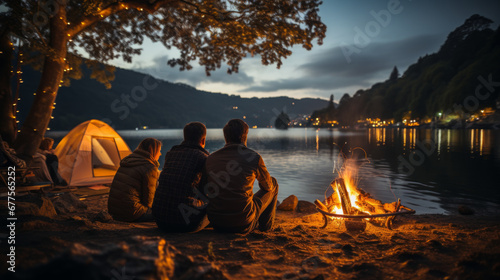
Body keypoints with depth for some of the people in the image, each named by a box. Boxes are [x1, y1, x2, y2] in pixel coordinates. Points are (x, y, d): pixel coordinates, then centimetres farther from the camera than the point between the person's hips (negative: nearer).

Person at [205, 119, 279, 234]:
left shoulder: (210, 158, 2)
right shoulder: (254, 157, -10)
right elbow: (268, 185, 9)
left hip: (216, 224, 5)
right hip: (242, 225, -4)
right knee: (273, 183, 18)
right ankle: (265, 224, 31)